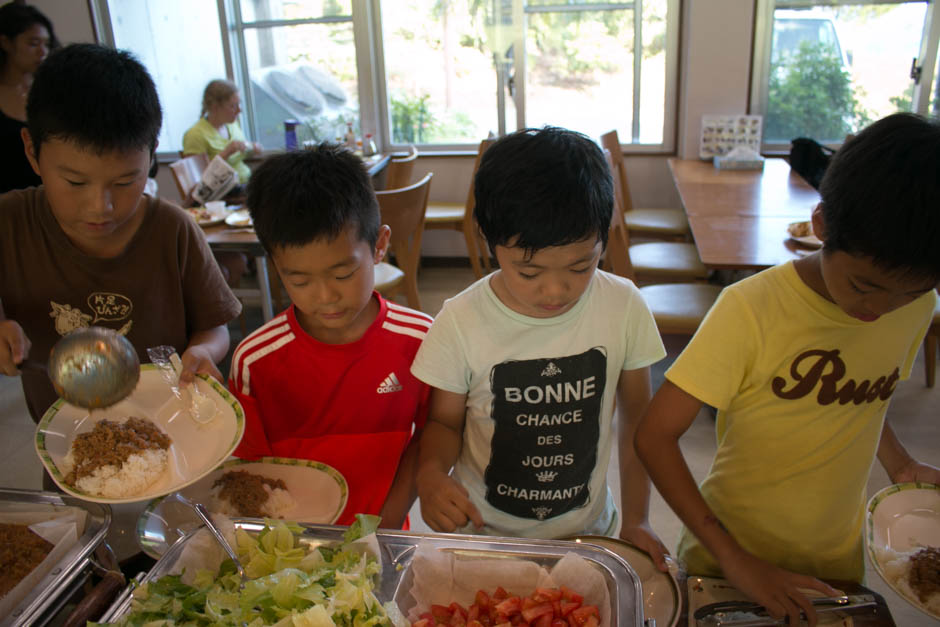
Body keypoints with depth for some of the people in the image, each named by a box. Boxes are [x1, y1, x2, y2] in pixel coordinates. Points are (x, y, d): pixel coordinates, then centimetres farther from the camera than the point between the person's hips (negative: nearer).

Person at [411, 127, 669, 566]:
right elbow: (445, 420, -1)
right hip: (485, 534, -1)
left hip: (587, 532, 2)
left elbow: (635, 415, 4)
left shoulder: (624, 308, -9)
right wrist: (431, 473, -21)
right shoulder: (461, 321, -14)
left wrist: (635, 520, 4)